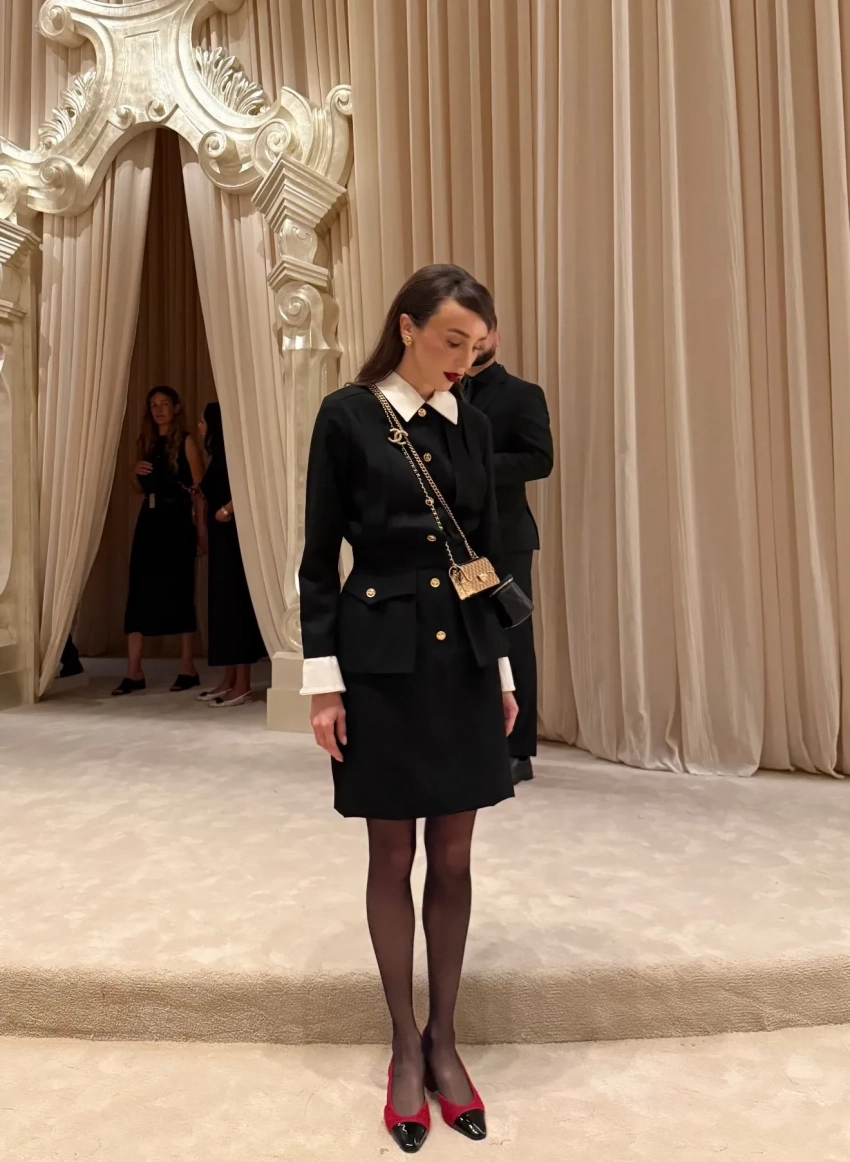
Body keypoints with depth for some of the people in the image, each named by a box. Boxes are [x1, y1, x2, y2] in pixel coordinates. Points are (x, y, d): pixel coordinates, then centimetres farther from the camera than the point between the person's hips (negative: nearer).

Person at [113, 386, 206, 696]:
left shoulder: (185, 441, -2)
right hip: (149, 520, 6)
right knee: (139, 591, 0)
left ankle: (187, 667, 11)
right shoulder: (145, 442, 15)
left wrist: (202, 527, -14)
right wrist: (136, 474, 0)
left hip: (177, 521, -5)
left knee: (180, 590, 0)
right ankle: (134, 671, 4)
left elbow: (198, 487, -7)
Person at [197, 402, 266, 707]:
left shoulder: (227, 456, -12)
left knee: (235, 604, -8)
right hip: (222, 538, 10)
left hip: (233, 537, -10)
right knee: (223, 605, 11)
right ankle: (229, 680, 17)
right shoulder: (218, 457, 17)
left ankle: (242, 685, -4)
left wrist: (225, 511, -19)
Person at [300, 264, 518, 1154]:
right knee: (393, 858, 9)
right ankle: (405, 1048, 28)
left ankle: (445, 1040, 30)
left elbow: (487, 556, 12)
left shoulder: (472, 427, 9)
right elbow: (319, 559, -4)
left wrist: (504, 670, 11)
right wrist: (323, 681, -8)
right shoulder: (347, 416, -3)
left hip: (465, 659, 4)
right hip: (381, 659, -4)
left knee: (453, 858, 11)